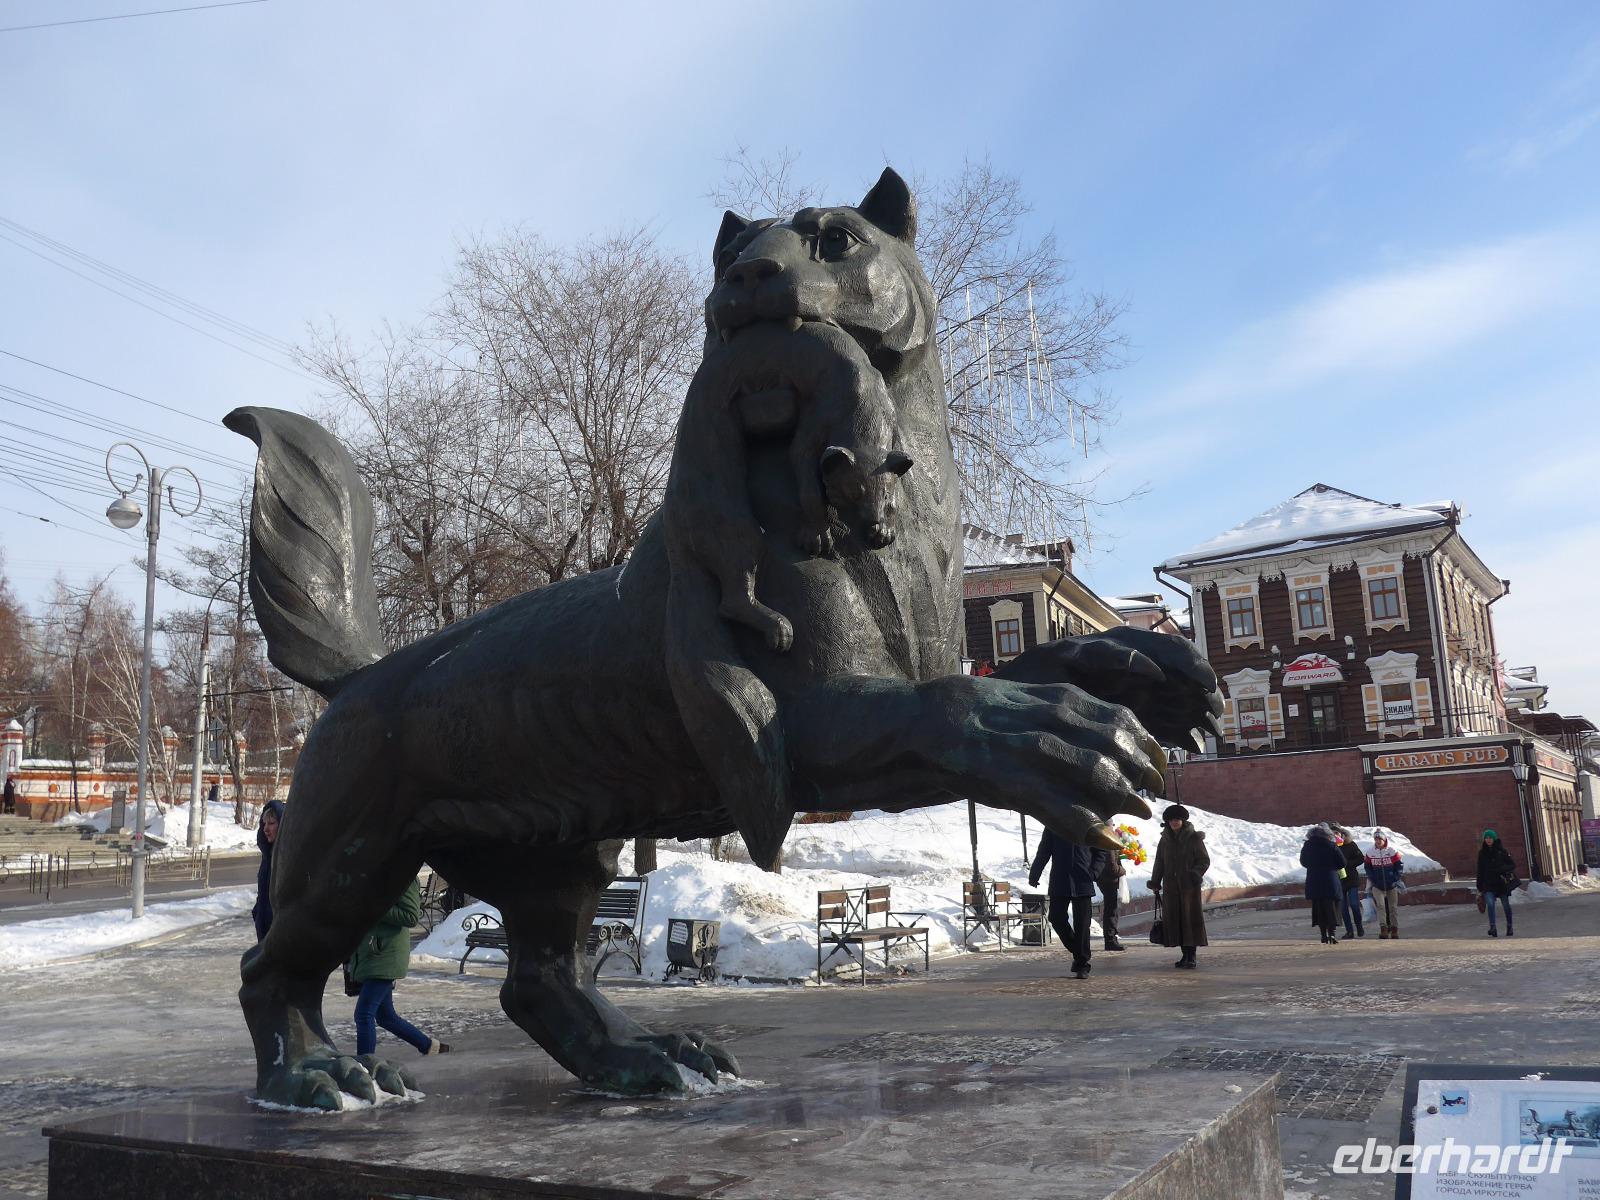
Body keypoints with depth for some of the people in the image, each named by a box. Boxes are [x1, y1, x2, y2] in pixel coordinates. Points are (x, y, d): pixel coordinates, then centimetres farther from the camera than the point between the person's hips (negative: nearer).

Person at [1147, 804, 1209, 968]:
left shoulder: (1194, 838, -2)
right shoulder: (1165, 840, 10)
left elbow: (1204, 860, -2)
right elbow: (1159, 863, 14)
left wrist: (1196, 873, -19)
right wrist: (1155, 883, 9)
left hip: (1189, 886, -4)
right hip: (1171, 886, 4)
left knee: (1190, 917, -7)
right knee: (1175, 919, 3)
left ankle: (1191, 956, -4)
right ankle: (1185, 955, 11)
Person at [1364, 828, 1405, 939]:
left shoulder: (1392, 851, -6)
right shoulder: (1370, 853, -1)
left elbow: (1400, 866, -1)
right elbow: (1368, 868, 10)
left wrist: (1395, 879, -10)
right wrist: (1372, 879, -2)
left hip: (1391, 885, 0)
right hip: (1377, 885, 0)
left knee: (1393, 907, 10)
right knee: (1380, 905, -14)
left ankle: (1394, 930, 23)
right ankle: (1383, 930, -15)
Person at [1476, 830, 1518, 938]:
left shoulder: (1502, 851, -2)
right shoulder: (1482, 853, 5)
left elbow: (1513, 864, -2)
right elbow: (1480, 871, 9)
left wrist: (1502, 869, -22)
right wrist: (1479, 888, 9)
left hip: (1502, 883, -1)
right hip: (1488, 884, 1)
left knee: (1506, 905, 9)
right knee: (1490, 904, -17)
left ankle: (1509, 928, 28)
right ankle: (1493, 928, -17)